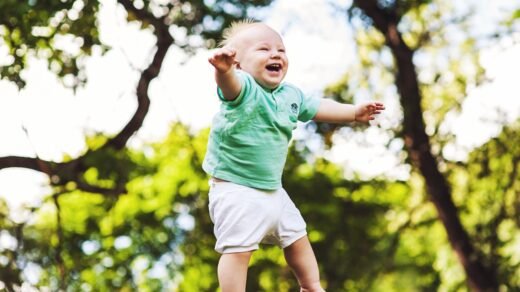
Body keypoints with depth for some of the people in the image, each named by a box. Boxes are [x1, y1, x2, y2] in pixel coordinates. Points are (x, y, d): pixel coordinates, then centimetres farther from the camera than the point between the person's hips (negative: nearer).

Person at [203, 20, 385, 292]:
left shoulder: (291, 94, 4)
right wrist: (223, 68, -70)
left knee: (297, 238, 23)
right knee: (238, 248, -13)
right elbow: (230, 84, -47)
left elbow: (316, 108, 23)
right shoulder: (243, 87, -22)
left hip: (272, 189, 9)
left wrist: (354, 112, 26)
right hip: (236, 190, -8)